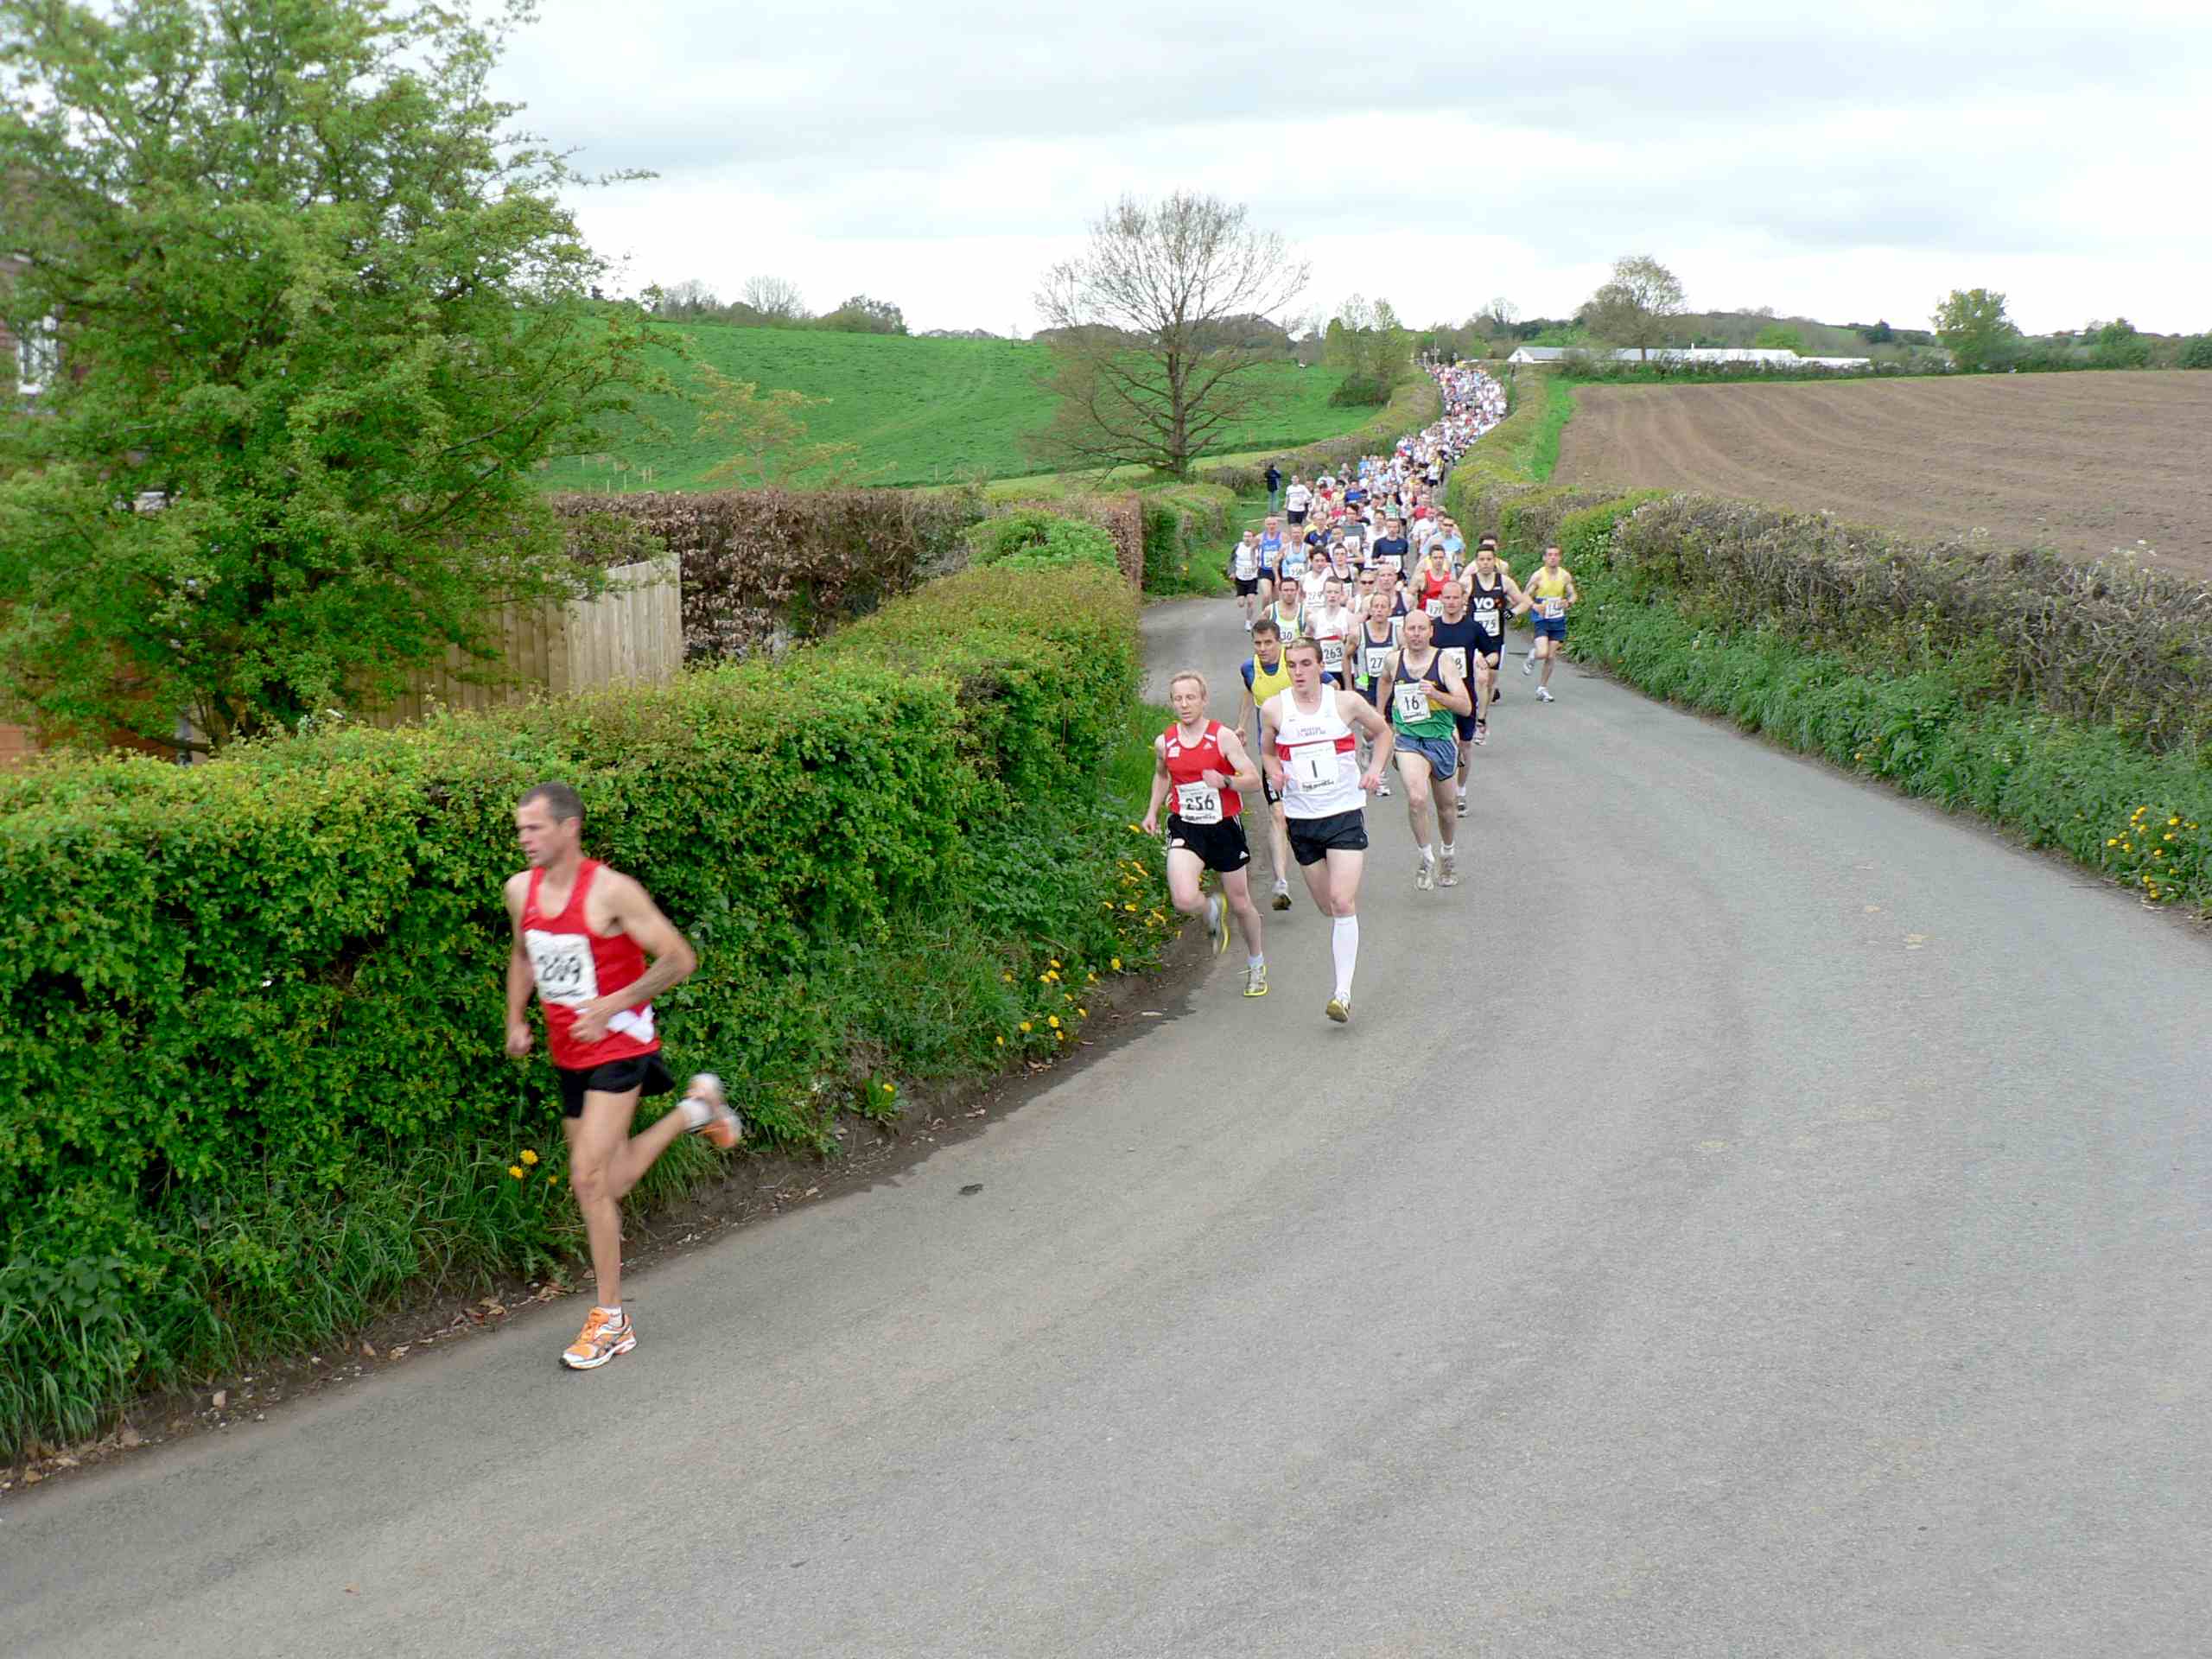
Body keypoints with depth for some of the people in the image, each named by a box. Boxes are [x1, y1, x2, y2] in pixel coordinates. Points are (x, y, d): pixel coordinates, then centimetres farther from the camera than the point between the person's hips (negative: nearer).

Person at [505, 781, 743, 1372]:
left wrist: (611, 1005, -20)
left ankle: (610, 1319, -1)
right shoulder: (520, 891, 1)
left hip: (618, 1046, -7)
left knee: (589, 1179, -14)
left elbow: (679, 959, -15)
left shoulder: (611, 892, -18)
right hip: (567, 1053, 7)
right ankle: (695, 1108, 40)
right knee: (610, 1180, 15)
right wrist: (516, 1019, 11)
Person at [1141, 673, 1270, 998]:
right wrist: (1153, 810, 12)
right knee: (1185, 900, -22)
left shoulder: (1223, 737, -10)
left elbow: (1254, 779, -12)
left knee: (1240, 904, 11)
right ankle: (1214, 910, 16)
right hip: (1185, 828, 1)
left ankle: (1256, 965, 37)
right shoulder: (1164, 743, 0)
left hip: (1224, 827, -1)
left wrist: (1225, 781, -30)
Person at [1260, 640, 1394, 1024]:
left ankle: (1343, 993, -17)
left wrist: (1375, 769, 0)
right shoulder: (1274, 709, -1)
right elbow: (1267, 751, 17)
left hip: (1345, 813, -3)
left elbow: (1382, 731, 15)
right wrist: (1275, 773, -4)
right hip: (1301, 818, 3)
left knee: (1343, 902, -15)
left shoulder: (1346, 702, -3)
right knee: (1328, 907, 10)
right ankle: (1343, 987, 32)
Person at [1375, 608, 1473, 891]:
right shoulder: (1394, 660, -1)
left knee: (1444, 806, 15)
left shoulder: (1443, 662, -10)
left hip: (1441, 740, 0)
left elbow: (1466, 707, -15)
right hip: (1408, 738, 0)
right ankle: (1427, 858, -7)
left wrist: (1436, 695, -30)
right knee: (1417, 799, -24)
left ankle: (1449, 853, 43)